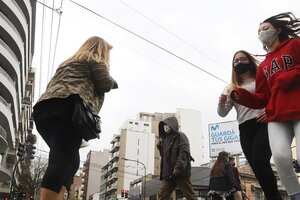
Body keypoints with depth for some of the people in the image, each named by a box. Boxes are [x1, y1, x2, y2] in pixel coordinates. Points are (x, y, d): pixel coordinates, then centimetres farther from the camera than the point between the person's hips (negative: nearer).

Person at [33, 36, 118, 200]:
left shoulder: (67, 63, 37)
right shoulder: (95, 60, 17)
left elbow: (52, 86, 33)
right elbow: (104, 84, 5)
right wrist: (113, 82, 25)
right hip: (68, 107, -7)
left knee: (70, 161, 8)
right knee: (62, 161, -20)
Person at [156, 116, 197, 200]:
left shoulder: (180, 136, 1)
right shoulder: (165, 138, 23)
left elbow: (184, 152, -14)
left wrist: (178, 167, -26)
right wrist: (159, 146, 13)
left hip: (181, 172, -7)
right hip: (168, 173, 7)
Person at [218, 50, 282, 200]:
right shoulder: (231, 88, 21)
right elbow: (222, 113, 14)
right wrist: (221, 103, -8)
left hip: (264, 123, -4)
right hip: (245, 129, 4)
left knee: (259, 161, -24)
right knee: (257, 168, -1)